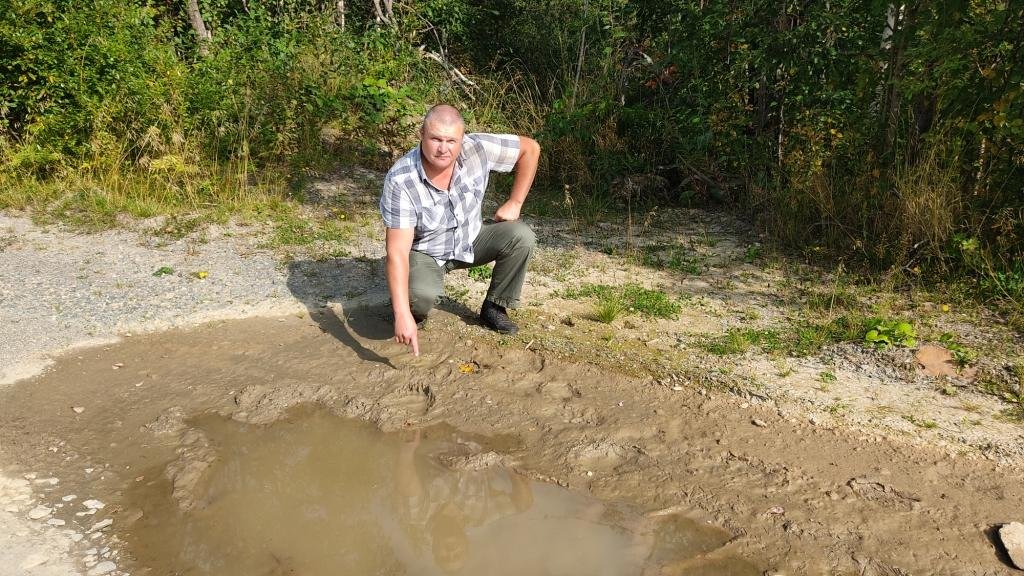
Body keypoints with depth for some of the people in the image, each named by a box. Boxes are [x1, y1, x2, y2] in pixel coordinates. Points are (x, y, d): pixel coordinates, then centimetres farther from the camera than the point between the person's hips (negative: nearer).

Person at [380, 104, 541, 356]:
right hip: (424, 252, -4)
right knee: (421, 294, -34)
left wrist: (514, 203, -10)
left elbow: (530, 148, -8)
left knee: (521, 236, -20)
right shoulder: (400, 180, -32)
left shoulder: (477, 148, -24)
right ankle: (412, 312, 5)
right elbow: (397, 251, -35)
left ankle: (494, 308, 1)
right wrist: (402, 315, -42)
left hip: (471, 240, 4)